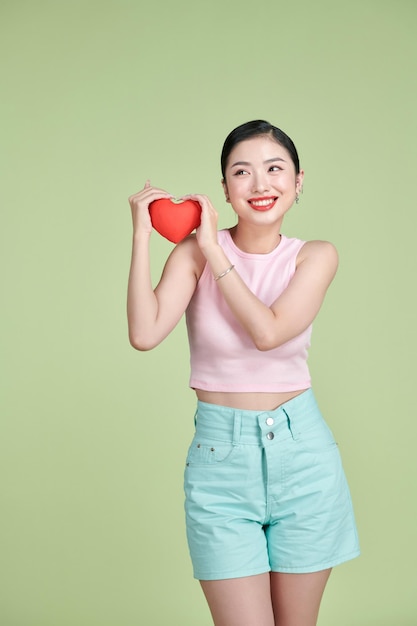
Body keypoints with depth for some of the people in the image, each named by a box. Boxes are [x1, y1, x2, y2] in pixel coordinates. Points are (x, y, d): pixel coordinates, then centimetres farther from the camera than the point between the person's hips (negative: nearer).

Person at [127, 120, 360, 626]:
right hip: (222, 456, -1)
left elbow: (268, 331, -17)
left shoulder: (316, 257, 0)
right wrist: (142, 233, -17)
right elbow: (145, 334, -19)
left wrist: (213, 248, -13)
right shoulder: (194, 252, -4)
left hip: (301, 452, 2)